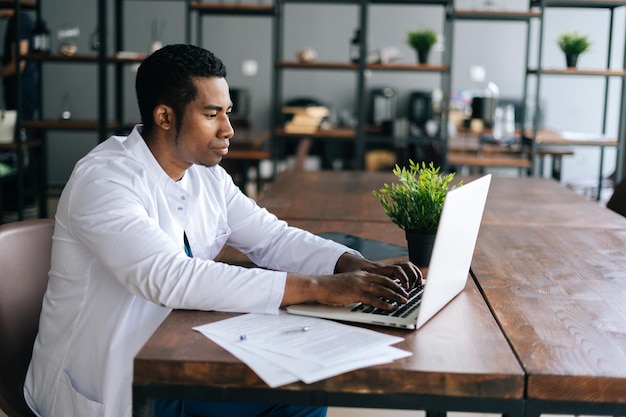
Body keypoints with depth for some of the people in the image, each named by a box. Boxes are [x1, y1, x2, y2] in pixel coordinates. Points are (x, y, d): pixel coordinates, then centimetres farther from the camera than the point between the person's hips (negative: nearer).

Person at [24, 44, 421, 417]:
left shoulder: (206, 175, 2)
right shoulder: (103, 180, -22)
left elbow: (273, 237, 7)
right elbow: (169, 277, -34)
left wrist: (357, 266, -13)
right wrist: (319, 288, -35)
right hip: (103, 384, -7)